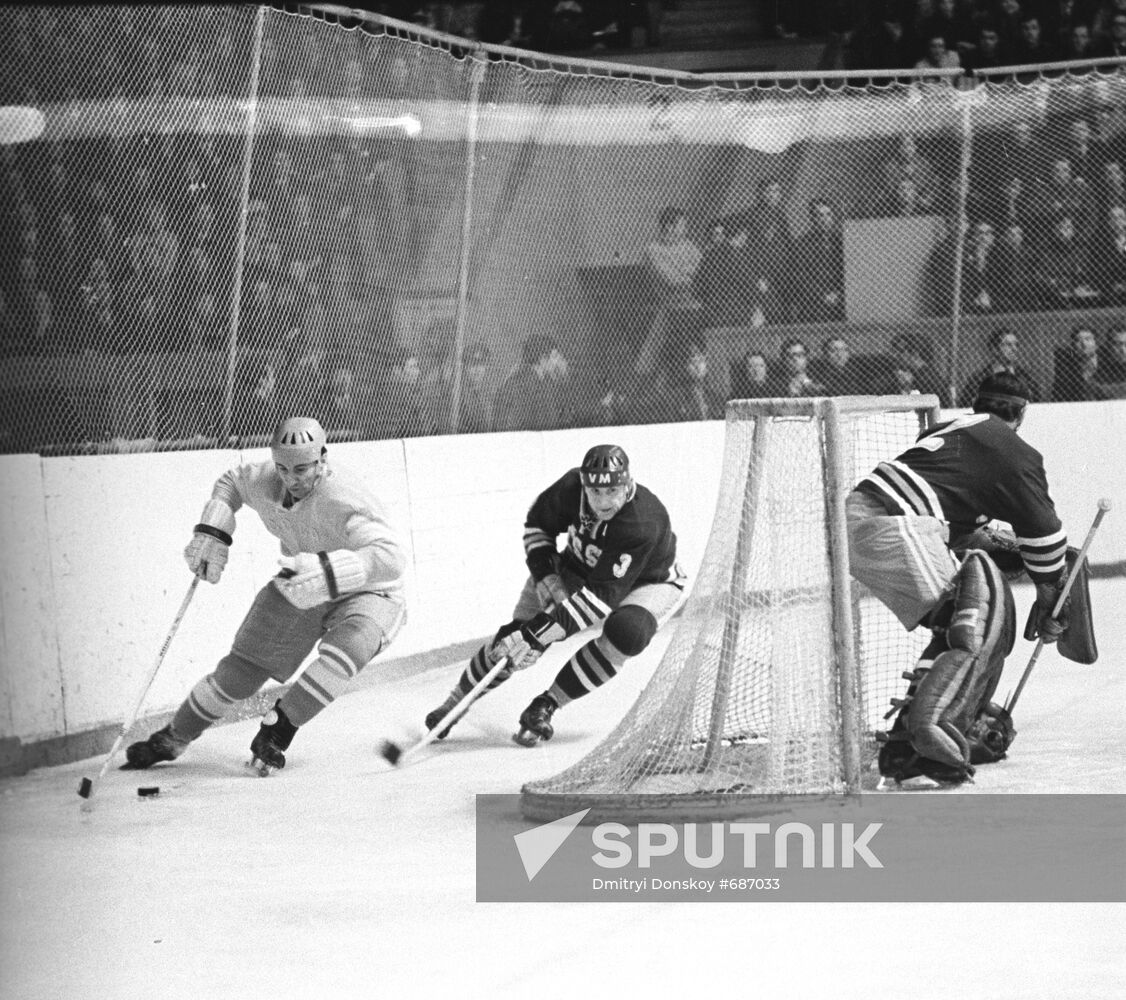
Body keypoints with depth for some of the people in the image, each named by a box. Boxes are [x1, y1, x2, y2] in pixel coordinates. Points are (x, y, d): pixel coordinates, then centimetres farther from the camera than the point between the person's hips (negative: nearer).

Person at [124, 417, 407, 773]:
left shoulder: (344, 500, -35)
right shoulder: (264, 482, -15)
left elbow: (391, 557, -47)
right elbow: (230, 483, 11)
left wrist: (326, 571, -58)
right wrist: (212, 534, -5)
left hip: (367, 593, -5)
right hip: (299, 590, 5)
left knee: (349, 646, -38)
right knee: (241, 670, 1)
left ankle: (278, 728, -22)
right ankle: (171, 739, 22)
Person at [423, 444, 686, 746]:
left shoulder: (644, 523, -41)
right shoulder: (571, 488, -26)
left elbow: (601, 598, -43)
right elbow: (537, 523, -2)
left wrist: (536, 634, -45)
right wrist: (545, 575, -17)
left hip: (647, 582, -4)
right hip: (579, 569, 4)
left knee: (624, 634, -34)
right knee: (514, 638, -9)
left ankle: (545, 705, -17)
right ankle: (457, 701, 14)